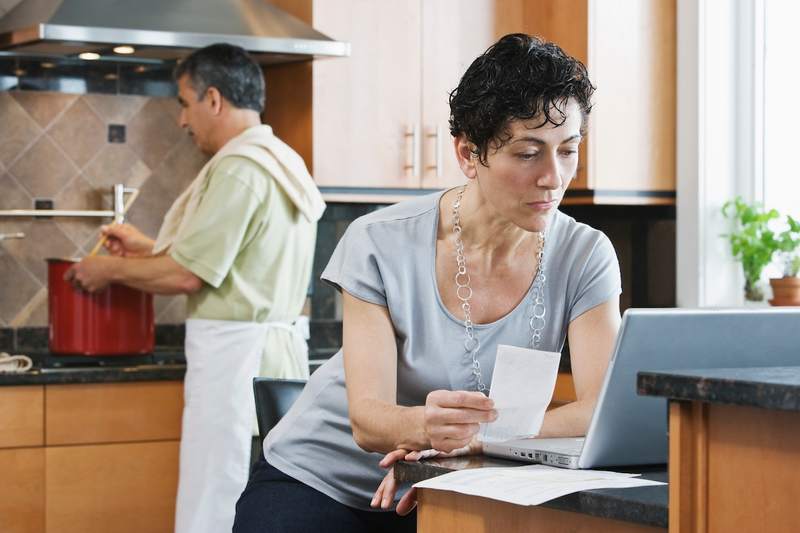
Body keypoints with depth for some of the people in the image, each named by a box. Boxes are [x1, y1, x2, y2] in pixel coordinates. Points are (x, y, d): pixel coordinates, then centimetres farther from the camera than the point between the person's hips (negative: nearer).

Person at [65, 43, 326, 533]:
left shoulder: (240, 169, -15)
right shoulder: (281, 162, 15)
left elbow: (187, 274, -16)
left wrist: (111, 269, -1)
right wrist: (147, 248, 24)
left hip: (236, 358, -10)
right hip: (276, 348, 10)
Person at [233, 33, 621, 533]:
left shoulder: (584, 257, -10)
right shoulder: (382, 244, -16)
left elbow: (600, 411, -21)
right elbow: (368, 421, -20)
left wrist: (472, 435, -37)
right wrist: (426, 425, -44)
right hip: (322, 478, -3)